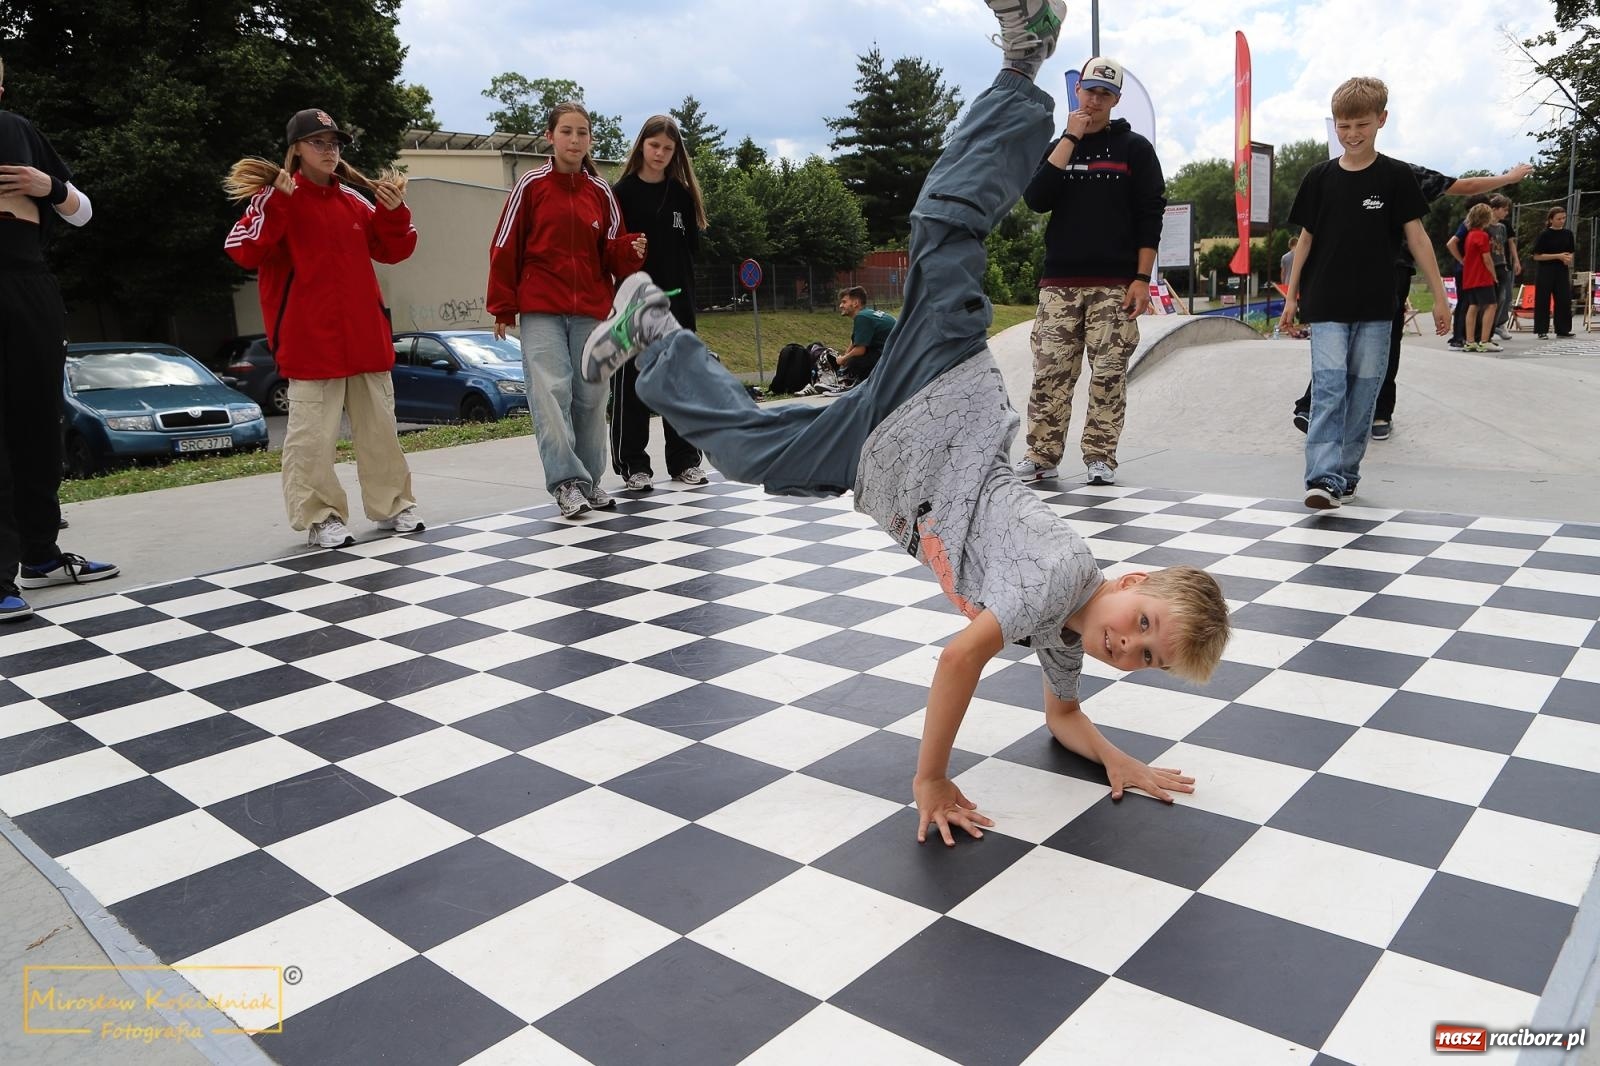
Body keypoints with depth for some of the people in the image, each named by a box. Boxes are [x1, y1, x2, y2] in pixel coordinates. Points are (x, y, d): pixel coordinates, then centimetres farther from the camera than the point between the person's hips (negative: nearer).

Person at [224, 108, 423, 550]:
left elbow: (393, 251, 15)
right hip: (310, 341, -5)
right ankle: (321, 518, 6)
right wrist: (278, 202, -25)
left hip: (365, 335, 5)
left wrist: (394, 211, -3)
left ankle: (392, 505, 22)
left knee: (379, 427, 11)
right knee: (313, 434, -3)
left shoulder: (355, 199, 12)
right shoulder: (277, 197, -3)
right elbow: (244, 252, -15)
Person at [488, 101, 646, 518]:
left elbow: (611, 254, 10)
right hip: (541, 312, -3)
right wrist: (503, 308, 0)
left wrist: (631, 250, -12)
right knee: (551, 393, -12)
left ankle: (589, 481, 17)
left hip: (591, 312, 3)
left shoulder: (601, 192, 8)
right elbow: (505, 248, 1)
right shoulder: (531, 186, 0)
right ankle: (567, 482, -8)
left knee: (591, 397, 6)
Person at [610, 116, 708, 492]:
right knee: (632, 383, -1)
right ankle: (633, 465, 5)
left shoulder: (682, 194, 11)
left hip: (676, 300, 4)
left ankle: (685, 460, 15)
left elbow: (691, 247, 11)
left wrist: (683, 289, 1)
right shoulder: (623, 191, 0)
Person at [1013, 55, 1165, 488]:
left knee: (1109, 373, -2)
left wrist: (1141, 279, -8)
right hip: (1059, 284, 2)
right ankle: (1042, 454, 5)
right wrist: (1070, 139, -5)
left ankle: (1100, 457, 6)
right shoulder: (1058, 147, 15)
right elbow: (1035, 200, -3)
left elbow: (1150, 217, 2)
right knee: (1050, 372, -2)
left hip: (1115, 285, -2)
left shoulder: (1135, 148, 7)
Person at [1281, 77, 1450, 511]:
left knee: (1363, 390, 5)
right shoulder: (1320, 177, 5)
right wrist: (1292, 295, 9)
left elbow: (1416, 236, 2)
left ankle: (1347, 474, 15)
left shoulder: (1396, 176, 2)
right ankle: (1324, 478, -17)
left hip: (1375, 307, 0)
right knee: (1328, 386, -11)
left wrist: (1439, 296, 0)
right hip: (1327, 306, 0)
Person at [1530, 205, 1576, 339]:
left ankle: (1562, 330, 10)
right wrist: (1558, 256, -15)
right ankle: (1542, 331, 5)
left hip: (1561, 271, 4)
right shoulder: (1544, 234, -6)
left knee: (1564, 300, 2)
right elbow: (1537, 256, -9)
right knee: (1543, 301, -1)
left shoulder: (1568, 233, 8)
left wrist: (1568, 259, -6)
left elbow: (1570, 253, 17)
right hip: (1545, 272, -4)